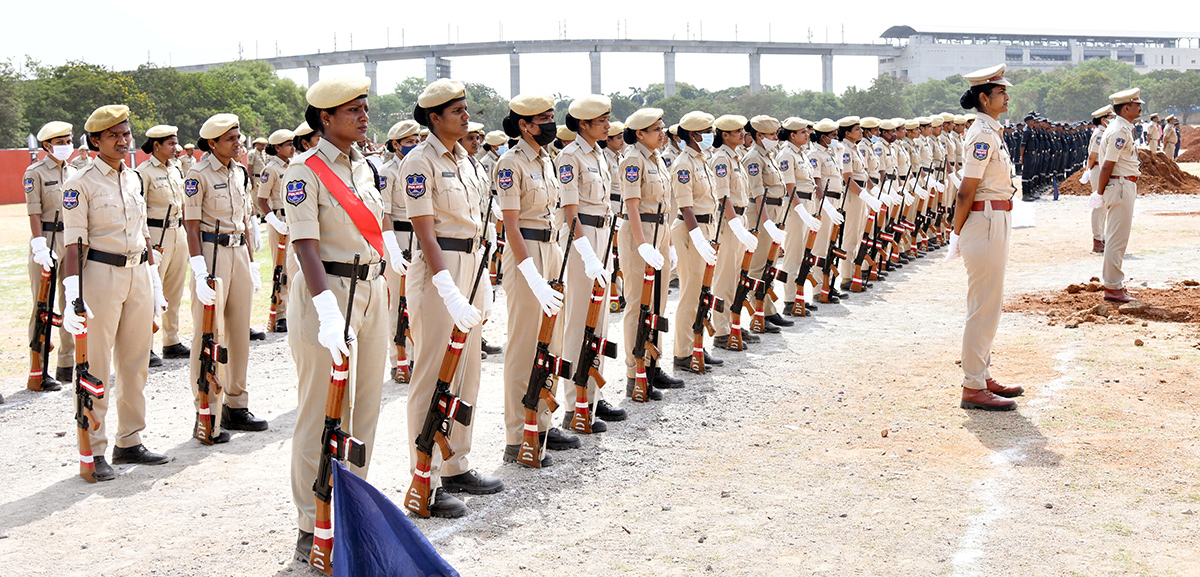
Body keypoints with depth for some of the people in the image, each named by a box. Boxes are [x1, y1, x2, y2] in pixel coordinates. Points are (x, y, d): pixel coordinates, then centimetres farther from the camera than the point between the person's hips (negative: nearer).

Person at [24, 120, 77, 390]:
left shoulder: (73, 172, 13)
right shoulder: (35, 173, -5)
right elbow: (34, 213, -11)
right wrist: (40, 247, -19)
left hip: (72, 240, 6)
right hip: (47, 238, -6)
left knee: (72, 302, 9)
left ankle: (67, 365, 20)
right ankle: (39, 372, 0)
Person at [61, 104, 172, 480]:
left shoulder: (133, 179, 12)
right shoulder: (81, 184, -8)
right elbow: (74, 243, -13)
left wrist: (155, 282, 18)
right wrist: (73, 295, -20)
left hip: (138, 274, 7)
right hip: (101, 276, -6)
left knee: (136, 363, 11)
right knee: (97, 367, -2)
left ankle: (129, 442, 22)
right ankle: (93, 452, 5)